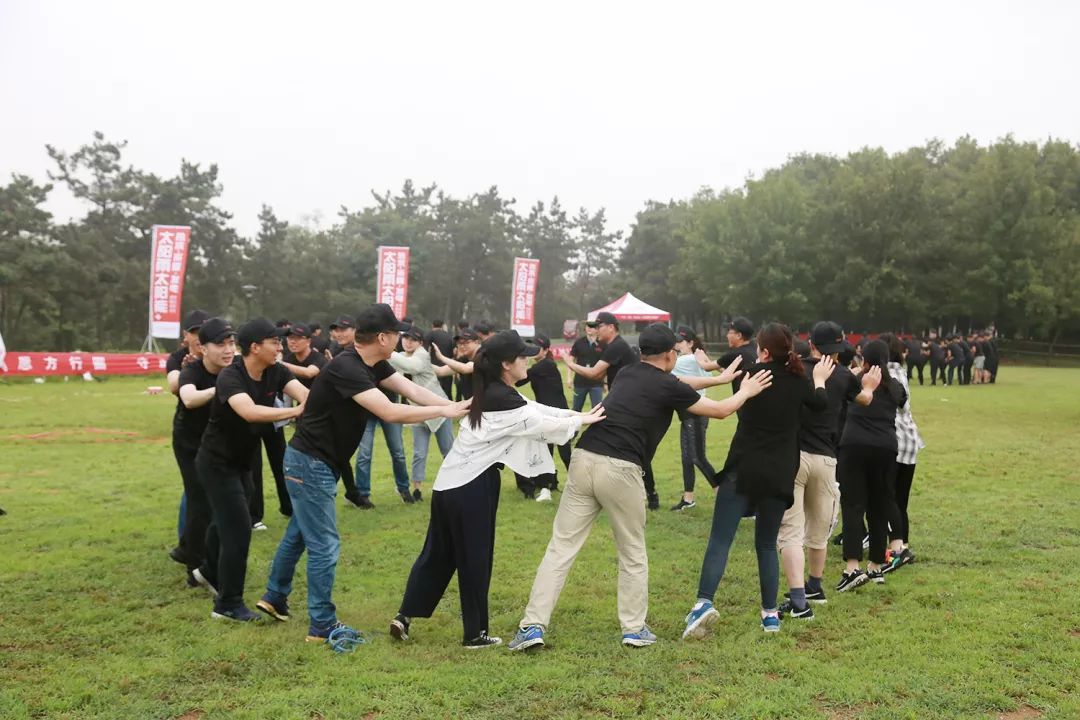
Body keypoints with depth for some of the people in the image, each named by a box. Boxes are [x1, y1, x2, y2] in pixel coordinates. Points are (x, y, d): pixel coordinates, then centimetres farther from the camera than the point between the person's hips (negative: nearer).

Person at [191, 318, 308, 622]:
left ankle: (210, 571, 51)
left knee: (227, 521, 25)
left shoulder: (275, 372, -10)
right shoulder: (230, 377, -29)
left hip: (241, 461, 8)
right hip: (217, 462, -8)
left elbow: (304, 394, -26)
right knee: (238, 528, -9)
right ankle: (228, 605, 5)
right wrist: (295, 411, -52)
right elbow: (250, 412, -47)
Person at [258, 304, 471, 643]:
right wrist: (443, 411, -28)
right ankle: (322, 625, 8)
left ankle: (275, 596, 39)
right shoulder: (345, 368, -28)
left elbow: (413, 390, -5)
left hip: (320, 463, 10)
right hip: (310, 464, -10)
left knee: (299, 533, 22)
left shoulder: (373, 364, 1)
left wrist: (456, 406, -17)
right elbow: (390, 412, -34)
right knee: (325, 545, -3)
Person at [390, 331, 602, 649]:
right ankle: (475, 633, 16)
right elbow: (544, 424, -9)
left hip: (450, 483, 9)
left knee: (438, 552, 15)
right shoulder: (504, 400, -17)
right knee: (475, 559, 4)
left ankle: (404, 616, 16)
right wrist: (581, 420, 6)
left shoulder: (490, 392, 12)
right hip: (473, 488, -9)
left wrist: (577, 414, 9)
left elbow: (536, 409, 14)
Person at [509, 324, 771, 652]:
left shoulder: (628, 374, 20)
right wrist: (746, 392, 35)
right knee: (633, 553, 15)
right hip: (620, 470, -5)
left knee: (561, 547, 5)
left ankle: (533, 625, 0)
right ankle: (634, 629, 23)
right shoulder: (667, 387, 3)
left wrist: (718, 378, 47)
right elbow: (720, 410, 16)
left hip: (584, 459, 5)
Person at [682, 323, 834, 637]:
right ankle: (770, 614, 16)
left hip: (743, 470, -3)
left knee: (719, 540, -7)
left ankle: (704, 602, -22)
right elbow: (821, 403, 23)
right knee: (767, 544, 15)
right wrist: (819, 379, 42)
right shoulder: (798, 381, 4)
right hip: (780, 476, 3)